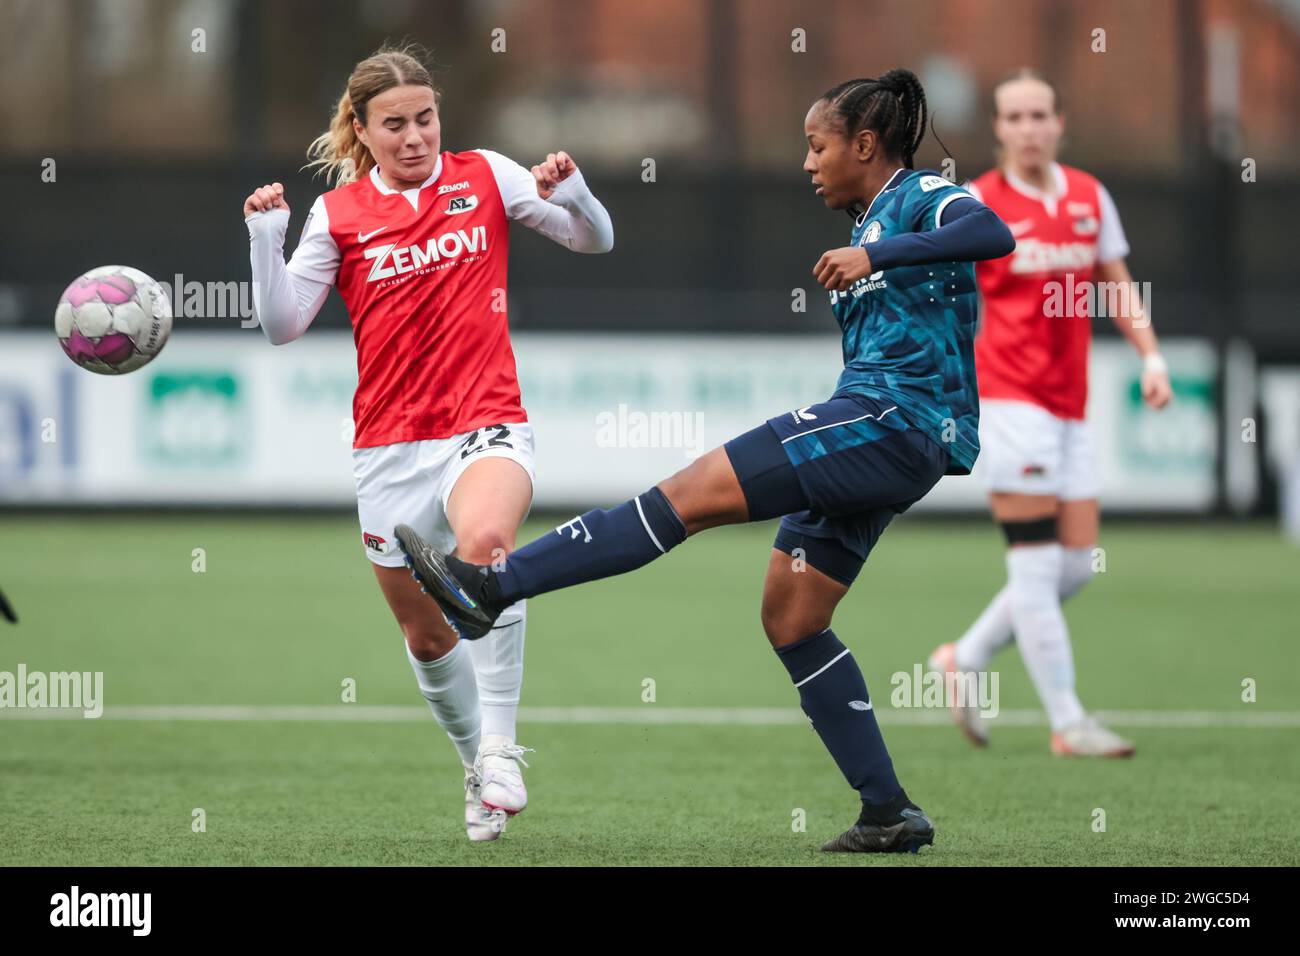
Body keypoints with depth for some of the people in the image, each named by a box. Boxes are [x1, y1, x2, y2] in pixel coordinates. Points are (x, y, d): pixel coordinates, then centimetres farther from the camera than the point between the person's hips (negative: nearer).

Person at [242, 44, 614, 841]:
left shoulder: (484, 177, 3)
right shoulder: (338, 214, 3)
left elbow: (595, 240, 6)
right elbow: (283, 324, 0)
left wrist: (572, 192, -15)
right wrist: (266, 239, -13)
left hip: (486, 425, -3)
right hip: (391, 449, 3)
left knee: (483, 542, -35)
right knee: (426, 635, 10)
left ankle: (500, 745, -27)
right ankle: (482, 773, 34)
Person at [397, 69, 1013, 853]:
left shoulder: (921, 199, -4)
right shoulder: (873, 224, 25)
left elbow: (994, 233, -26)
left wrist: (877, 254, -31)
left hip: (896, 422, -10)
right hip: (876, 439, 10)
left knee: (695, 491, -17)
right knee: (790, 617, 7)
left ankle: (491, 587, -23)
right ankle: (891, 815, 7)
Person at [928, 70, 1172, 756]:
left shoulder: (1091, 197, 10)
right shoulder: (976, 205, -4)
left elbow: (1117, 286, 19)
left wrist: (1150, 356, 7)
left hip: (1068, 404, 6)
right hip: (1008, 395, -6)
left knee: (1077, 564, 4)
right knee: (1038, 563, -10)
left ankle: (965, 660, 23)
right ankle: (1067, 723, -8)